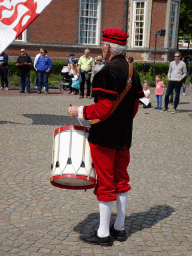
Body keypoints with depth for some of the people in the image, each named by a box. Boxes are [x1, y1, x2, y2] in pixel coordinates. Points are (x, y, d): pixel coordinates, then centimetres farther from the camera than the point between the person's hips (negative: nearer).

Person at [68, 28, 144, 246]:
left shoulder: (107, 73, -19)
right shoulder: (133, 72, 8)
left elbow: (103, 109, -24)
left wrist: (80, 112, -11)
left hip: (104, 138, -8)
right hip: (124, 137, 8)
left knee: (105, 184, 1)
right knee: (121, 181, 16)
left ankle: (103, 234, 12)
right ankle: (119, 228, 27)